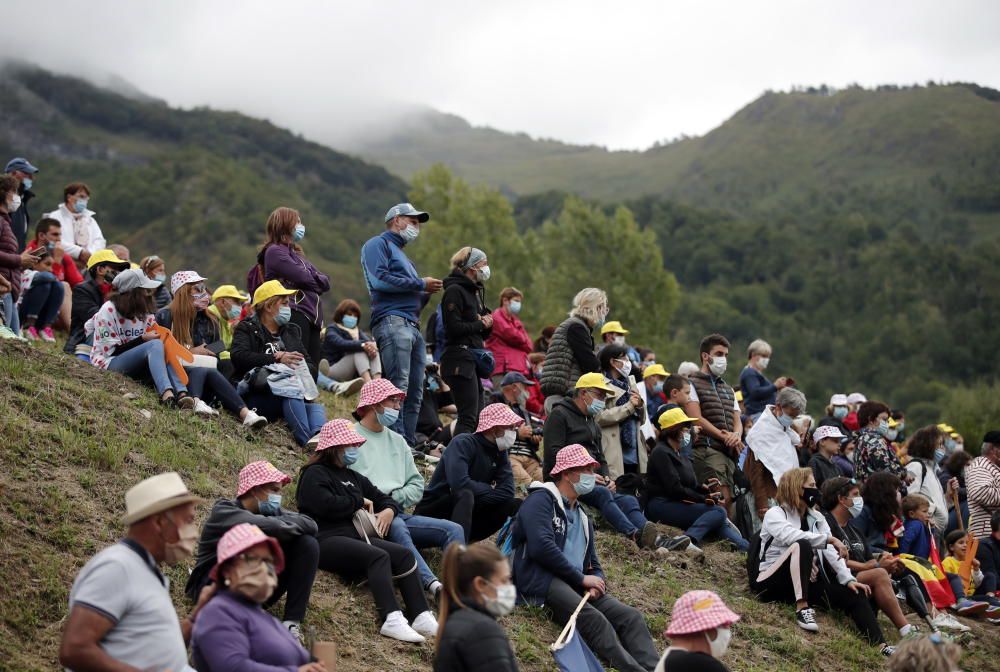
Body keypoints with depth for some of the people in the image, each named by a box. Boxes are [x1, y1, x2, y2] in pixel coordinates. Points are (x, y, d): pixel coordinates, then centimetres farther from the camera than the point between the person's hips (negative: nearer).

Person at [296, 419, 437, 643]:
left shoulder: (352, 477, 31)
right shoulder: (315, 474, 5)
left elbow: (384, 498, 37)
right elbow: (327, 505, -14)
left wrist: (389, 510, 11)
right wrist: (359, 502, 1)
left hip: (355, 536, 8)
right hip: (327, 539, -8)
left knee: (404, 555, -17)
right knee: (379, 557, -33)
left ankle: (421, 617, -27)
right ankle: (392, 620, -47)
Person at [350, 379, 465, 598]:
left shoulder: (397, 441, 26)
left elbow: (417, 485, 19)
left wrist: (394, 498, -1)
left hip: (399, 514, 7)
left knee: (454, 530, -13)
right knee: (397, 528, -39)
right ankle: (433, 585, -55)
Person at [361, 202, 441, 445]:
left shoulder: (401, 254, 33)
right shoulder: (378, 245, 5)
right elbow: (380, 280, -14)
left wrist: (427, 293, 11)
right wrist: (420, 284, -8)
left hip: (413, 325, 10)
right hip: (392, 321, -10)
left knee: (414, 393, 5)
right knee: (398, 387, -18)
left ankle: (409, 443, 6)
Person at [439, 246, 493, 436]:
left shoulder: (475, 292, 21)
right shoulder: (454, 291, -8)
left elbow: (484, 333, 23)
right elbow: (454, 327, -19)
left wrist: (487, 324, 1)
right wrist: (480, 324, -6)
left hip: (473, 360, 10)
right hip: (459, 359, -10)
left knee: (478, 415, 8)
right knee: (469, 416, -16)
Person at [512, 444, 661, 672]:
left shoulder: (582, 517, 28)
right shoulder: (541, 500, 0)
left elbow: (593, 564, 27)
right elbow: (542, 547, -15)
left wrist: (597, 581, 1)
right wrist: (582, 578, -10)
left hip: (576, 584, 8)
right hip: (543, 581, -8)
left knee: (631, 616, -16)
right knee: (595, 619, -33)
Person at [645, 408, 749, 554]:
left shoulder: (677, 454, 23)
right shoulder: (661, 453, -8)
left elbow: (688, 485, 19)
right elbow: (675, 489, -15)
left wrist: (703, 487, -1)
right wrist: (703, 499, -9)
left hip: (676, 504, 9)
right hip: (661, 507, -9)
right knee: (718, 512, -22)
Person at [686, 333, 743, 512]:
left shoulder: (728, 389, 26)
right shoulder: (692, 384, 2)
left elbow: (737, 421, 19)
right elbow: (697, 419, -8)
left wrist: (736, 435, -5)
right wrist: (724, 436, -13)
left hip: (729, 452, 7)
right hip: (708, 449, -7)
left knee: (728, 502, 1)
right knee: (724, 499, -19)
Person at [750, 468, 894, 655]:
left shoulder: (816, 518, 15)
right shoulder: (775, 514, -4)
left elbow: (831, 553, 2)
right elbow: (791, 536, -26)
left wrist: (848, 579, -13)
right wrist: (830, 539, -30)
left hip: (805, 582, 6)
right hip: (773, 582, -6)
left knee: (854, 594, -13)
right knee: (803, 546, -32)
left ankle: (881, 646, -26)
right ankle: (802, 609, -37)